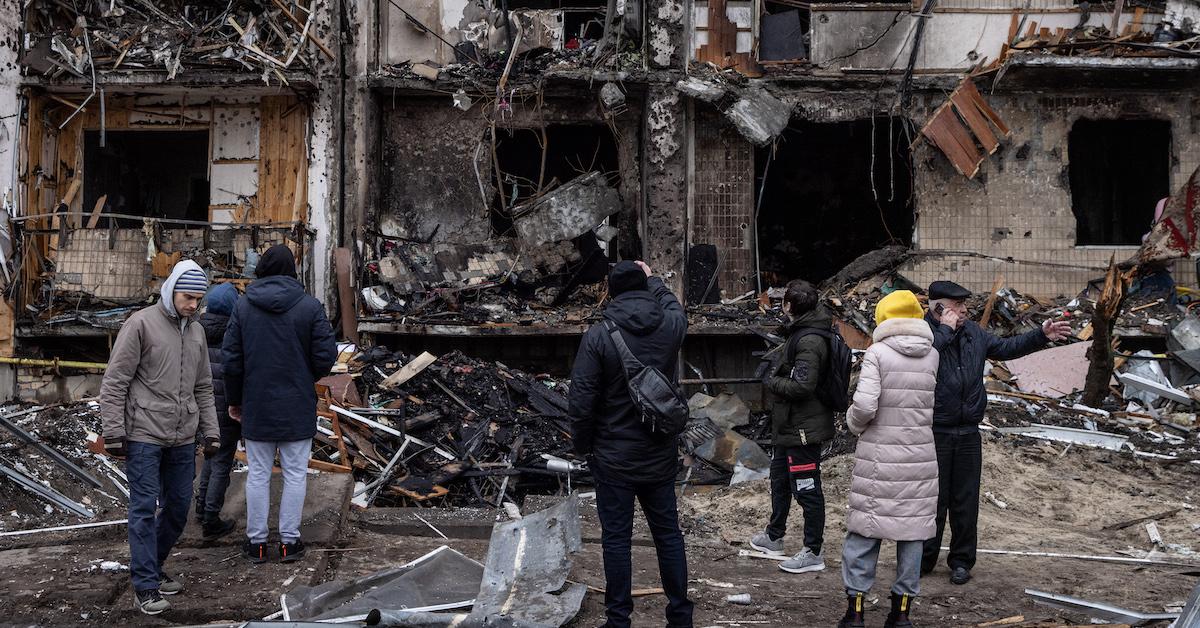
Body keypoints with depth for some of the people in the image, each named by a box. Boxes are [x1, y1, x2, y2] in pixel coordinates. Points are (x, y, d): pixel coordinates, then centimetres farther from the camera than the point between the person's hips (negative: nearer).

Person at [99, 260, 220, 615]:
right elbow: (114, 382, -9)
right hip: (145, 437, -7)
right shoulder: (142, 324, -7)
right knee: (145, 509, -5)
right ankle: (145, 588, -3)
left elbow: (203, 388, 21)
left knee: (178, 507, 10)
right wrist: (114, 432, -12)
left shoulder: (196, 332, 14)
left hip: (183, 439, 7)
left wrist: (210, 432, 14)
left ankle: (152, 568, 26)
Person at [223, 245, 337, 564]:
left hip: (257, 406, 2)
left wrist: (234, 400, 11)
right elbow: (326, 356, -10)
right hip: (297, 406, -2)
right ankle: (289, 541, 10)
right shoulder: (310, 306, -8)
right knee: (295, 474, 7)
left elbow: (231, 358, -1)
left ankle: (256, 542, 14)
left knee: (258, 474, 9)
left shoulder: (244, 306, -2)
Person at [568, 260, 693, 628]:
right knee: (668, 534, 13)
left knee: (616, 539, 5)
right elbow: (673, 305, 23)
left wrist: (583, 446, 1)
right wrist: (653, 279, 38)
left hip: (614, 457, -3)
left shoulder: (598, 336, -14)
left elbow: (581, 401, -14)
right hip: (660, 456, 3)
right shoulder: (670, 327, -4)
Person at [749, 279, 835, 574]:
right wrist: (778, 373, 4)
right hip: (789, 425, 11)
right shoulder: (802, 332, 9)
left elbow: (802, 385, -28)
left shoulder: (808, 341, -24)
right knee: (780, 478, 24)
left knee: (807, 489, -2)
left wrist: (772, 380, -14)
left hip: (803, 428, -11)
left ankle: (813, 553, 7)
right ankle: (774, 537, 40)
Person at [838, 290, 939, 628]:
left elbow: (864, 406, -16)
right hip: (920, 457, 3)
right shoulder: (932, 356, 3)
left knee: (864, 528, 6)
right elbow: (931, 403, 3)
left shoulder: (877, 353, -10)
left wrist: (854, 423, 2)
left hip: (879, 457, -3)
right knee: (912, 529, 10)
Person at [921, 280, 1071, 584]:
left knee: (965, 502, 10)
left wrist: (1041, 336, 14)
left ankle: (961, 560, 20)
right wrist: (946, 330, -23)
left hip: (968, 433, 6)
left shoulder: (973, 332, 11)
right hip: (934, 433, -5)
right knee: (933, 499, 1)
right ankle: (923, 559, 14)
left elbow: (1006, 348, 22)